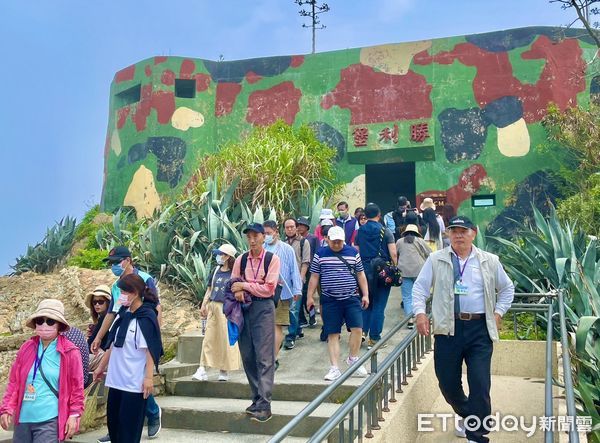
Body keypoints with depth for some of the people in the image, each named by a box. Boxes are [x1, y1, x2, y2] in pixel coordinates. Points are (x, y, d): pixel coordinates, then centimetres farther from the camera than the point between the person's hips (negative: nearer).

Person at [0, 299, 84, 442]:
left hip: (50, 421, -4)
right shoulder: (26, 348, 5)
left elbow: (76, 387, -2)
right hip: (23, 419, 4)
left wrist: (74, 415, -4)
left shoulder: (70, 352, -6)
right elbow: (14, 382, 10)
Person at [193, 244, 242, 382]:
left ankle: (224, 371, 13)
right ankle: (202, 369, 3)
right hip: (213, 307, 5)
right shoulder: (216, 271, 12)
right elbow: (209, 289, 17)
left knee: (226, 339, 2)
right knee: (209, 339, 3)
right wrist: (203, 305, 10)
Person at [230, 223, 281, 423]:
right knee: (247, 356, 8)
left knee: (264, 357, -7)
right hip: (244, 308, 5)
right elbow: (233, 284, 14)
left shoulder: (272, 259, -4)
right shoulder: (241, 259, 9)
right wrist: (237, 291, -9)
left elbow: (268, 288, -10)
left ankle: (264, 404, -7)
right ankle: (257, 399, 20)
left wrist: (244, 285, -10)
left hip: (263, 308, -5)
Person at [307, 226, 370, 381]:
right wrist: (310, 296, 4)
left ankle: (353, 358, 15)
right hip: (329, 300, 0)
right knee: (332, 334, 1)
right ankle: (334, 368, 6)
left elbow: (361, 275, 10)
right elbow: (314, 277, 7)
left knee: (357, 328, -9)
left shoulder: (353, 252, 6)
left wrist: (365, 294, 4)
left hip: (351, 298, 1)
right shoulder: (321, 254, 4)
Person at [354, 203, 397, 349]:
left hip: (364, 270, 3)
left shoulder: (359, 232, 3)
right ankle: (374, 339, 7)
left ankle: (362, 331, 8)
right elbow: (393, 254, -10)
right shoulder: (385, 232, -5)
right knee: (379, 305, 3)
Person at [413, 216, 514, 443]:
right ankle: (466, 415, 38)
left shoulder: (490, 261, 8)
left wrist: (498, 313, 8)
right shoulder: (435, 260, 4)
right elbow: (420, 287, 5)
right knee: (447, 381, 8)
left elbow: (507, 289, 19)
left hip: (480, 329, 0)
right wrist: (420, 312, -8)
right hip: (448, 328, 1)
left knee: (480, 384, -5)